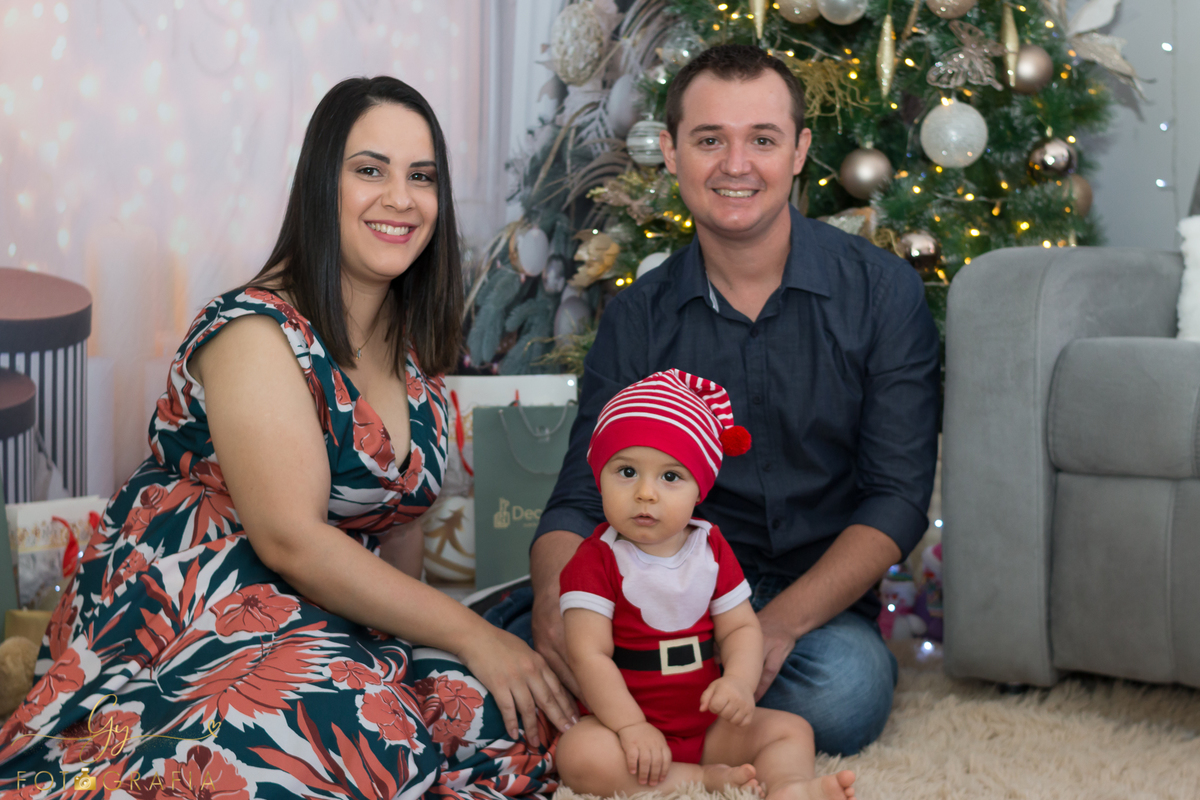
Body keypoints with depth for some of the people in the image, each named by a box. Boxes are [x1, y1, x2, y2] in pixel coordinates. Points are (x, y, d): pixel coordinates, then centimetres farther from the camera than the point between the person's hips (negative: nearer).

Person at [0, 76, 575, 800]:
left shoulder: (418, 344, 11)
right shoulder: (256, 334, -14)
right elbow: (292, 540, -21)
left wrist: (411, 625, -3)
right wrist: (470, 636, -19)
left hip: (331, 617, 7)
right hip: (188, 608, -6)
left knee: (518, 718, -20)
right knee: (366, 732, -35)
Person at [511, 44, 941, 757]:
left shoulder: (882, 291, -2)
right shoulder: (637, 318, 4)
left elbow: (898, 496, -6)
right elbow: (581, 497, 1)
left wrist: (779, 623, -21)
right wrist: (554, 593, -23)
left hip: (820, 599, 0)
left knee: (847, 690, -35)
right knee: (521, 646, -28)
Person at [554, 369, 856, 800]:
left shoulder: (711, 549, 4)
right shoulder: (596, 560, -10)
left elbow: (741, 628, 3)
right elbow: (589, 655, -16)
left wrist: (740, 681, -19)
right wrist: (630, 726, -24)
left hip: (709, 723, 5)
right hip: (632, 720, -4)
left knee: (791, 729, -7)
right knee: (579, 755, -33)